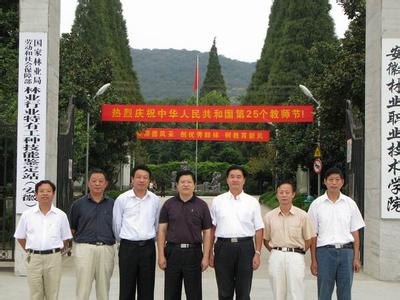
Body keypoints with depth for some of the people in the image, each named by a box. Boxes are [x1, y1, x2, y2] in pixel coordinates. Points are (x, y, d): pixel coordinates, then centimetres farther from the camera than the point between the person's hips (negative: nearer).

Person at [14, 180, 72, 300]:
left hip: (53, 258, 0)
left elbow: (66, 238, 10)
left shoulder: (61, 215, 4)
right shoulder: (27, 215, 5)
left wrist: (55, 251, 5)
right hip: (33, 258, 1)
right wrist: (30, 251, 6)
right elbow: (20, 237, 12)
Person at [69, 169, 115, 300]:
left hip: (106, 249, 2)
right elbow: (72, 229, 10)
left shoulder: (113, 204, 9)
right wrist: (80, 238, 0)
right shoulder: (78, 204, 5)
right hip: (84, 248, -2)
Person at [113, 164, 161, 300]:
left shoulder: (155, 200, 4)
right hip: (128, 247, -2)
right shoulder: (122, 199, -3)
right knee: (127, 289, 4)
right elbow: (116, 225, 5)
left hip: (148, 247, 2)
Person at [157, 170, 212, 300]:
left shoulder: (202, 205, 2)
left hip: (194, 252, -1)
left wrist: (206, 257, -4)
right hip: (172, 251, 1)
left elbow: (207, 232, 2)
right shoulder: (169, 204, 4)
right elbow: (162, 230, 3)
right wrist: (161, 255, -4)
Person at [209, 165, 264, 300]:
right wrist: (210, 253, 2)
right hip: (223, 247, 1)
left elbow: (259, 229, 3)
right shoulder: (217, 201, 6)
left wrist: (257, 253, -5)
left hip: (245, 247, 0)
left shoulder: (252, 202, 5)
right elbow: (211, 228, 7)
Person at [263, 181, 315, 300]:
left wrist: (298, 252, 5)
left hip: (295, 256, -2)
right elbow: (265, 239, 13)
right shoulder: (269, 216, 4)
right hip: (275, 257, 2)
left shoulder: (302, 215, -1)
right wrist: (276, 252, 6)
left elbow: (308, 240, 6)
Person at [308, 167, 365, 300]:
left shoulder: (350, 203, 6)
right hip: (325, 251, -1)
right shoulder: (316, 204, 1)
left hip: (346, 251, 1)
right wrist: (313, 260, -1)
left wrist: (356, 258, 2)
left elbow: (355, 232, 7)